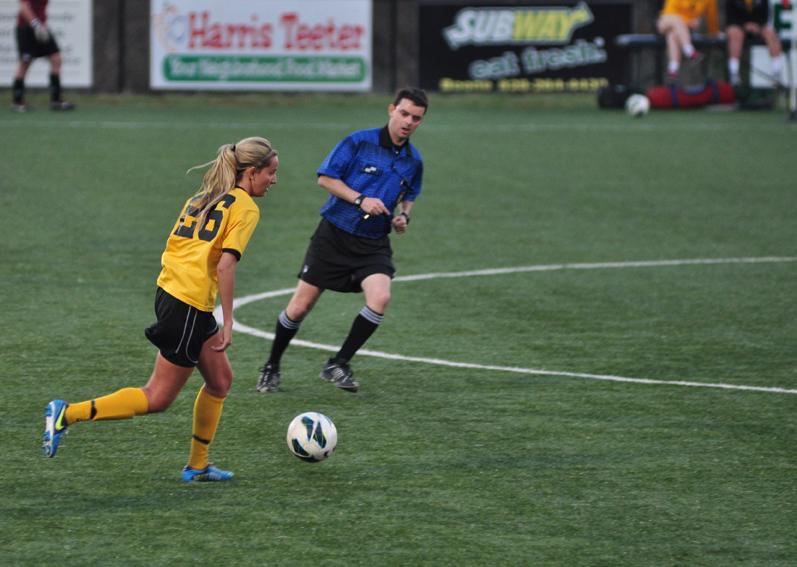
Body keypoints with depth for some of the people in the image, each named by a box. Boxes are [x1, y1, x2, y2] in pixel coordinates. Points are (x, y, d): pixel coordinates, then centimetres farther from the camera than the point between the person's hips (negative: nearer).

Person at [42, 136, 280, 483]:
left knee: (220, 380, 19)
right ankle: (68, 414, -9)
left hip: (169, 293, 9)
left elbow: (171, 248, 15)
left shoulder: (201, 199, 16)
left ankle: (197, 466, 23)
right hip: (191, 307, -9)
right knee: (158, 399, -2)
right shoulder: (245, 207, -8)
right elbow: (226, 264, -18)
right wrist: (228, 323, -15)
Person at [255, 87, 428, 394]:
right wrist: (360, 200, -18)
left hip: (373, 244, 3)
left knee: (380, 298, -24)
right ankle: (272, 367, 23)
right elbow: (325, 177, -7)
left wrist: (404, 216, 3)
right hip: (334, 235, -3)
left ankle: (338, 365, -7)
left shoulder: (413, 161, 6)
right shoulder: (360, 141, -9)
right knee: (300, 306, -1)